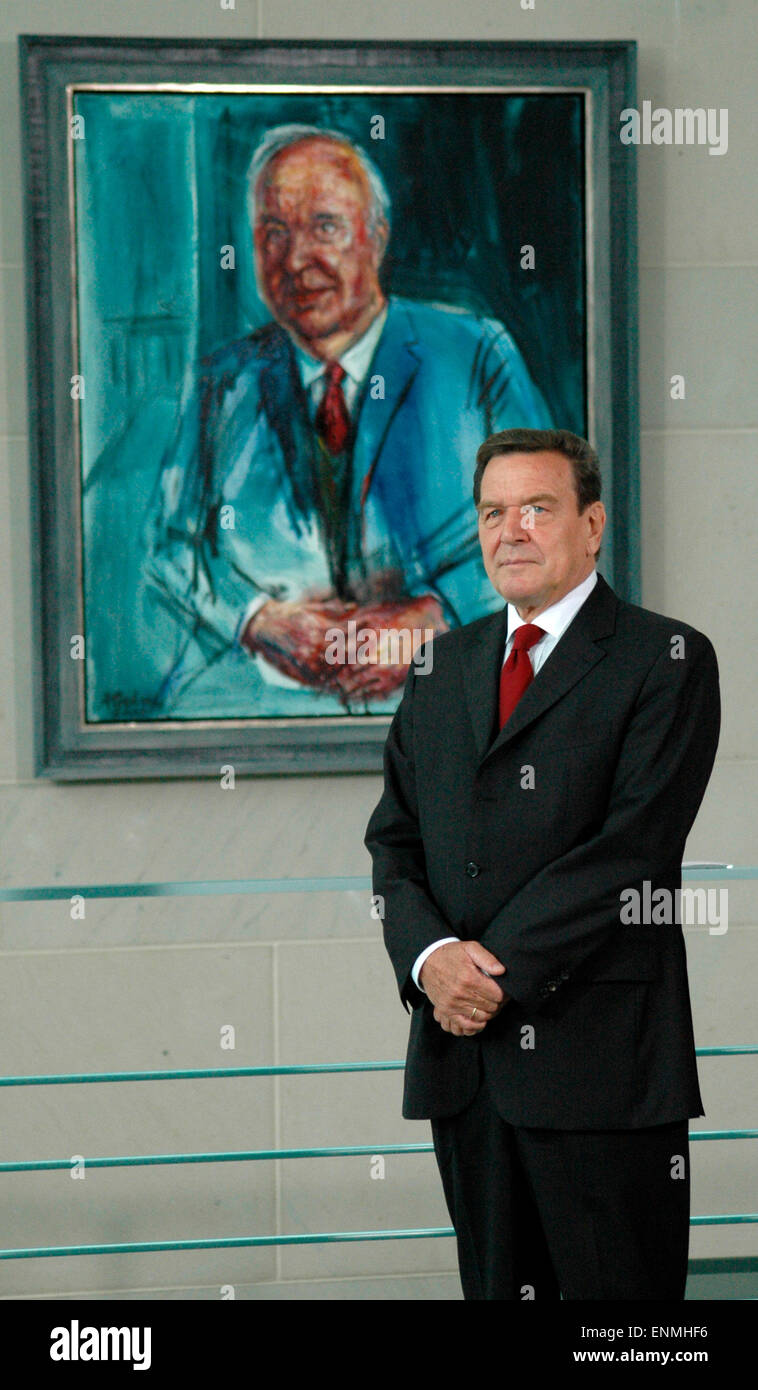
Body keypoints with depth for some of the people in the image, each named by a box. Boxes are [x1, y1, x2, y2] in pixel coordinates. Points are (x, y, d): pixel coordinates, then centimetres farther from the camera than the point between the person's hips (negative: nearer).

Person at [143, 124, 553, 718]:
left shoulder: (474, 355, 9)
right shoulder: (221, 384, 17)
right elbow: (169, 545, 13)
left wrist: (433, 616, -13)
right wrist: (258, 619, -8)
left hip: (438, 689, -1)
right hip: (249, 691, 1)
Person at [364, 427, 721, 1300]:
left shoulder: (666, 661, -2)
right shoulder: (443, 666, 17)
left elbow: (634, 848, -12)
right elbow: (393, 838, 12)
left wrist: (501, 970, -15)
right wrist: (431, 957, -8)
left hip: (601, 1058, -5)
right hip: (463, 1050, 6)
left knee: (622, 1290, -4)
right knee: (496, 1287, 10)